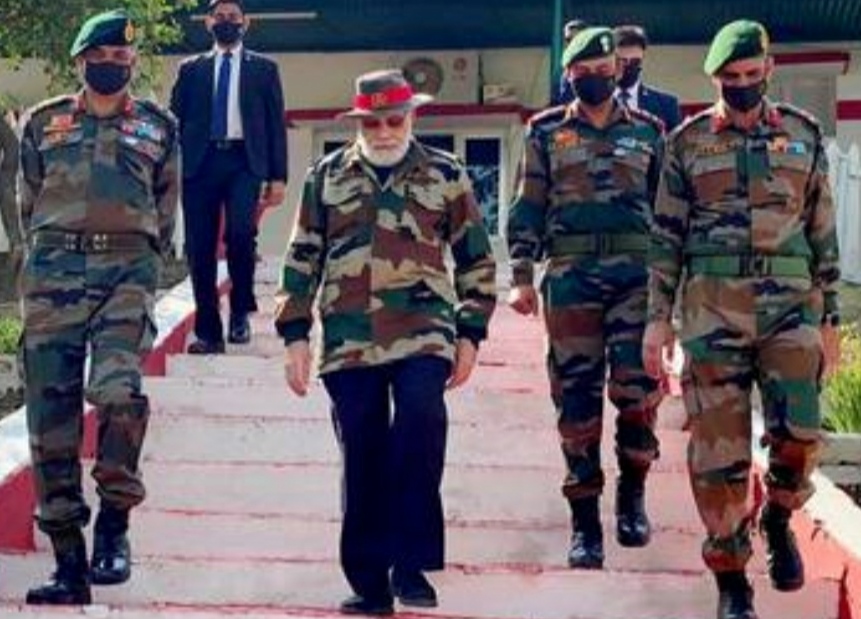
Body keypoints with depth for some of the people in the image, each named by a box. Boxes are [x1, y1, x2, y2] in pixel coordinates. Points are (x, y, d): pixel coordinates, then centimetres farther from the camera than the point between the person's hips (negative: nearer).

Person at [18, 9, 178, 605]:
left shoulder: (158, 127, 13)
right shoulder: (43, 123, 15)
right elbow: (28, 202, 20)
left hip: (128, 268, -2)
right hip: (53, 270, 2)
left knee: (118, 389, -25)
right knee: (51, 413, -2)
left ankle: (114, 524, -8)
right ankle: (68, 563, 5)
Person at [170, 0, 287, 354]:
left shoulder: (263, 69, 13)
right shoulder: (191, 69, 16)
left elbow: (276, 124, 9)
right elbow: (175, 121, 12)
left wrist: (278, 177, 0)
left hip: (244, 161, -2)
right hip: (200, 162, 2)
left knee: (241, 231, -23)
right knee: (200, 248, -1)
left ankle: (241, 312, -2)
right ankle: (208, 332, 6)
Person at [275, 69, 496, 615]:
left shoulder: (446, 176, 7)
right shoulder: (327, 177, 10)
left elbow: (476, 260, 11)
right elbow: (302, 259, 12)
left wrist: (470, 334, 5)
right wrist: (295, 335, 6)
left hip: (424, 333, -2)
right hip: (349, 341, 2)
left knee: (421, 421, -25)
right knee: (362, 460, 4)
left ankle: (411, 562, -14)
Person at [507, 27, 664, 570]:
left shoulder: (648, 132, 12)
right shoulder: (547, 132, 10)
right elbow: (528, 208, 8)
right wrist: (522, 276, 0)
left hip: (635, 271, 0)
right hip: (570, 274, 0)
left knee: (636, 386, -13)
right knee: (577, 395, 1)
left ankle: (632, 494, 11)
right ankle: (585, 520, 9)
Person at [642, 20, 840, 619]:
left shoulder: (805, 135, 9)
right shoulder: (688, 142, 6)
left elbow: (823, 233, 10)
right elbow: (667, 237, 6)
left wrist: (830, 319, 8)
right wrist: (658, 317, 0)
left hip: (790, 306, 1)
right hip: (713, 312, -1)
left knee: (799, 431, -13)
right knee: (719, 448, -1)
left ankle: (778, 518, 19)